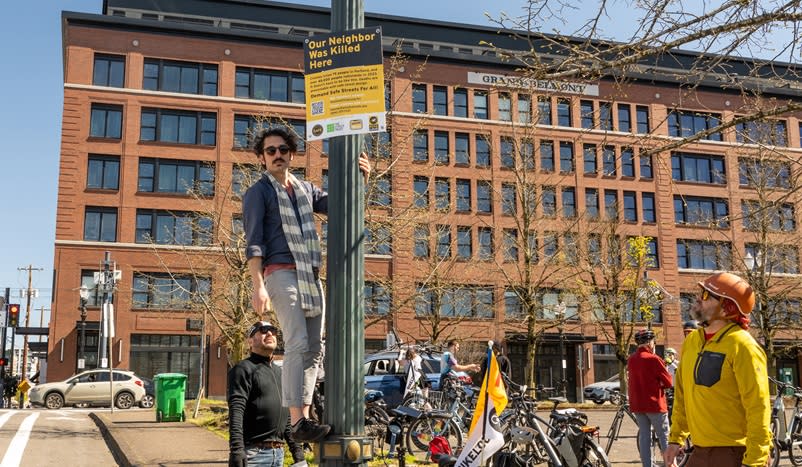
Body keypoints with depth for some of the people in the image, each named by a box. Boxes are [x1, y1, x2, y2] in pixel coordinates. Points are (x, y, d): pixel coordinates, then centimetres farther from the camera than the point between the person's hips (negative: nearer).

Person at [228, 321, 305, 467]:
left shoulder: (280, 372, 21)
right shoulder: (243, 369, -3)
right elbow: (236, 412, -15)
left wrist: (296, 448, 16)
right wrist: (236, 450, -25)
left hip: (279, 454, 8)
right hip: (253, 453, -7)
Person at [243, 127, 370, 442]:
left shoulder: (305, 189, 21)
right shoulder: (258, 193, 4)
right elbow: (254, 242, -5)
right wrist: (258, 285, -16)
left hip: (312, 276, 7)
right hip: (282, 273, -7)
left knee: (314, 349, 3)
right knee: (297, 344, -18)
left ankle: (304, 418, 8)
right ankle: (298, 423, -20)